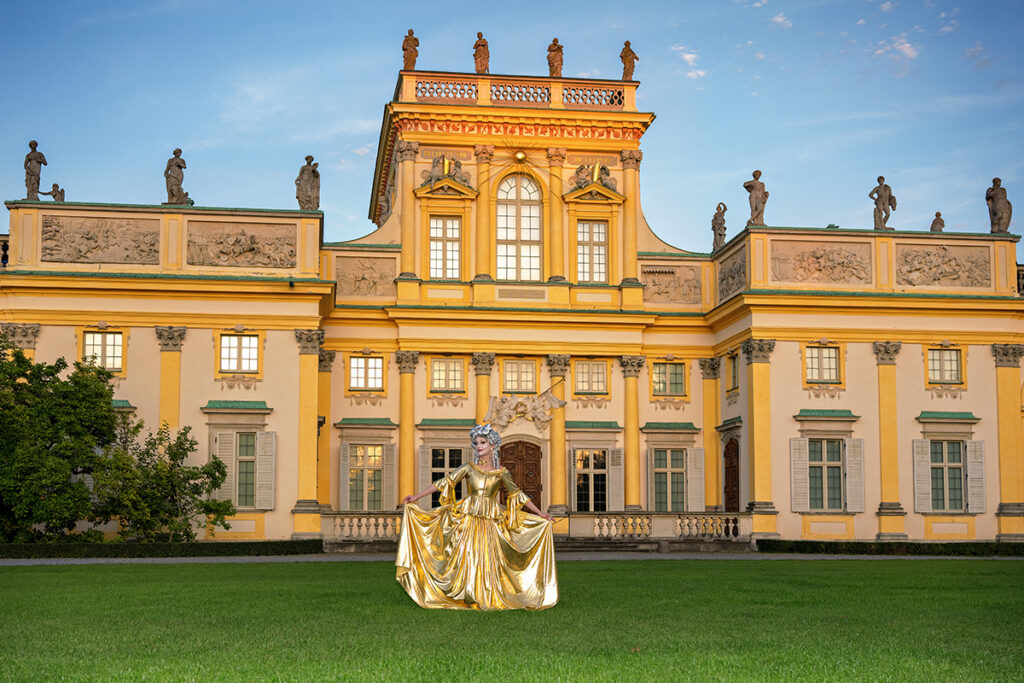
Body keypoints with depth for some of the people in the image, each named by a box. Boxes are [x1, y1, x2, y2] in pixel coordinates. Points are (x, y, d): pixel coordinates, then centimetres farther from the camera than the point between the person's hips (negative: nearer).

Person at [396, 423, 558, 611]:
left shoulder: (501, 472, 5)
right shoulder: (469, 468, 3)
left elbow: (517, 494, 13)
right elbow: (443, 483, 0)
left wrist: (540, 514, 13)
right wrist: (416, 497, -6)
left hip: (490, 522, 0)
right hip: (468, 518, 0)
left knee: (488, 559, -3)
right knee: (466, 555, -5)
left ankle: (487, 598, 8)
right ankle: (465, 598, 3)